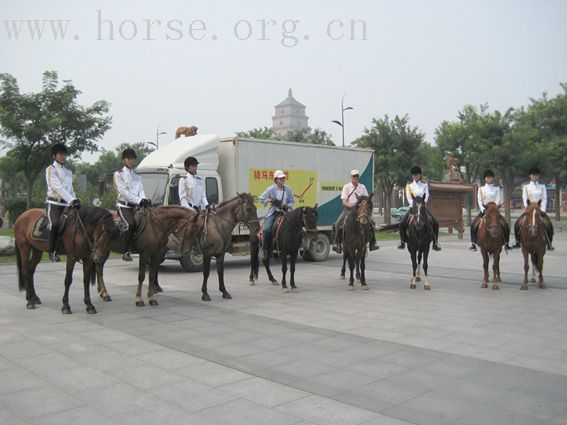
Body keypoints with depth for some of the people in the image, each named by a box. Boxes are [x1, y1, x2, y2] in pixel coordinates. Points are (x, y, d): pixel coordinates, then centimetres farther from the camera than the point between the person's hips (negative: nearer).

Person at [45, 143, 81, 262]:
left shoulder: (68, 172, 19)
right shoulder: (50, 169, 0)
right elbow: (57, 188, -13)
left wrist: (75, 201, 0)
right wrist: (72, 200, -24)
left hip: (67, 204, 6)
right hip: (54, 203, -6)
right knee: (55, 223, -28)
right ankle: (52, 251, -17)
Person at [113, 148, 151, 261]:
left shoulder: (137, 176, 23)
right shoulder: (118, 174, 5)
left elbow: (141, 191, 11)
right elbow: (124, 192, -8)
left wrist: (144, 199, -13)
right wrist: (139, 201, -19)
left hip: (136, 205, 6)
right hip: (124, 205, -6)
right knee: (131, 223, -29)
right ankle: (126, 251, -20)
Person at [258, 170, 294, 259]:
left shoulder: (288, 189, 3)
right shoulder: (271, 189, -5)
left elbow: (291, 201, 10)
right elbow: (261, 198, 1)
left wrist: (287, 206, -11)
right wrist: (271, 200, -13)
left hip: (284, 212, 3)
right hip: (273, 212, -3)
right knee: (266, 229, -20)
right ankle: (263, 248, -2)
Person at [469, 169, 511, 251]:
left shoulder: (497, 188, 8)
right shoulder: (481, 188, 7)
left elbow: (498, 200, 0)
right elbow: (479, 200, 0)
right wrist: (483, 209, -14)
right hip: (484, 210, 0)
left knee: (505, 225, -16)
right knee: (474, 224, -20)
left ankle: (507, 243, -4)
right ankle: (473, 243, -15)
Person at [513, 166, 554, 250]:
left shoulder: (542, 187, 9)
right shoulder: (526, 187, 7)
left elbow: (544, 199, 2)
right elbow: (525, 199, -1)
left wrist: (542, 210, -10)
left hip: (540, 209, 0)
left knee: (549, 224, -21)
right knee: (517, 223, -18)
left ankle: (549, 244, -11)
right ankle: (518, 242, -3)